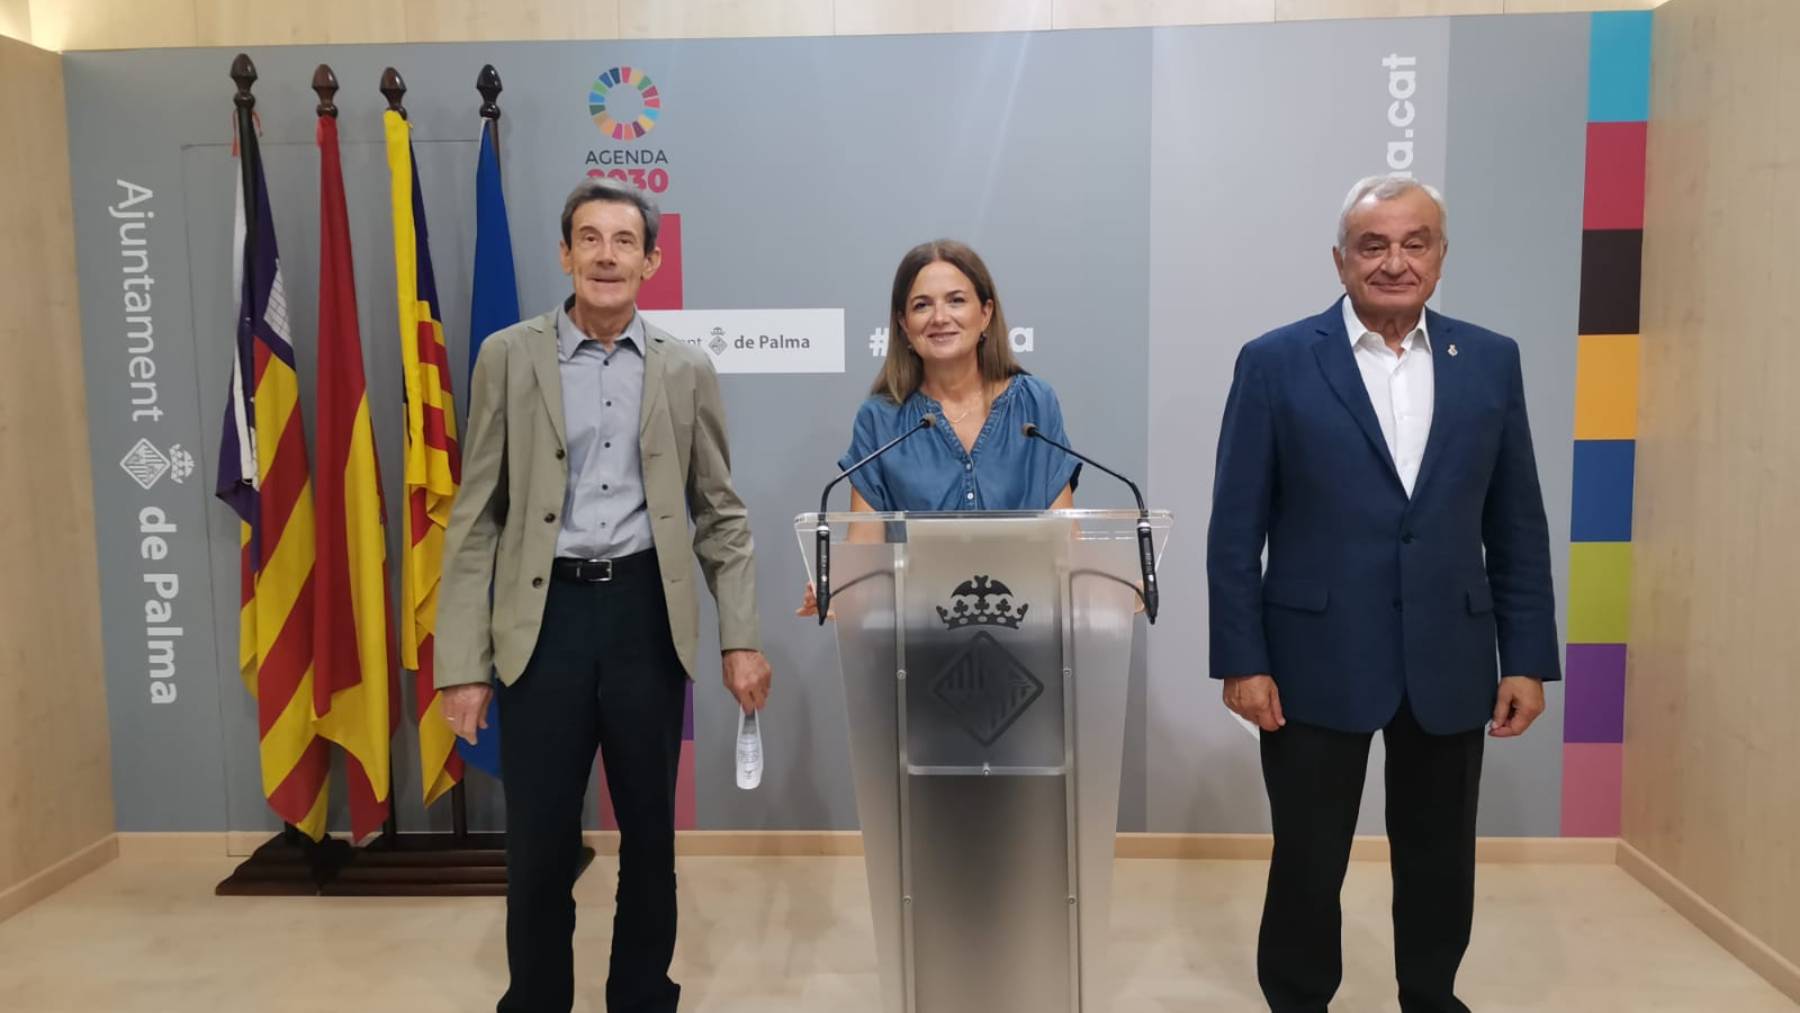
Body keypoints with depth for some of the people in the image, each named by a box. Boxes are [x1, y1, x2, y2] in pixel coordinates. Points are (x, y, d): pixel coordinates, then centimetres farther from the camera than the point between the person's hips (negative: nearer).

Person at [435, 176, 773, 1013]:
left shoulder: (686, 371, 6)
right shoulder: (509, 357, 2)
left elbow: (721, 514, 8)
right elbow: (475, 518, 1)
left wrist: (741, 637, 0)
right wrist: (462, 660, -4)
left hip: (647, 614, 2)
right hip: (547, 617, -1)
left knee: (650, 831, 13)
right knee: (538, 841, 5)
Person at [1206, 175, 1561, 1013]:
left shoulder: (1491, 361, 5)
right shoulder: (1275, 363, -4)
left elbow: (1517, 526, 7)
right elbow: (1235, 529, -5)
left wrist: (1528, 658, 4)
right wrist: (1240, 660, -9)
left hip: (1449, 663, 3)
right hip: (1317, 662, -3)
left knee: (1440, 860, 17)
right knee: (1307, 862, 10)